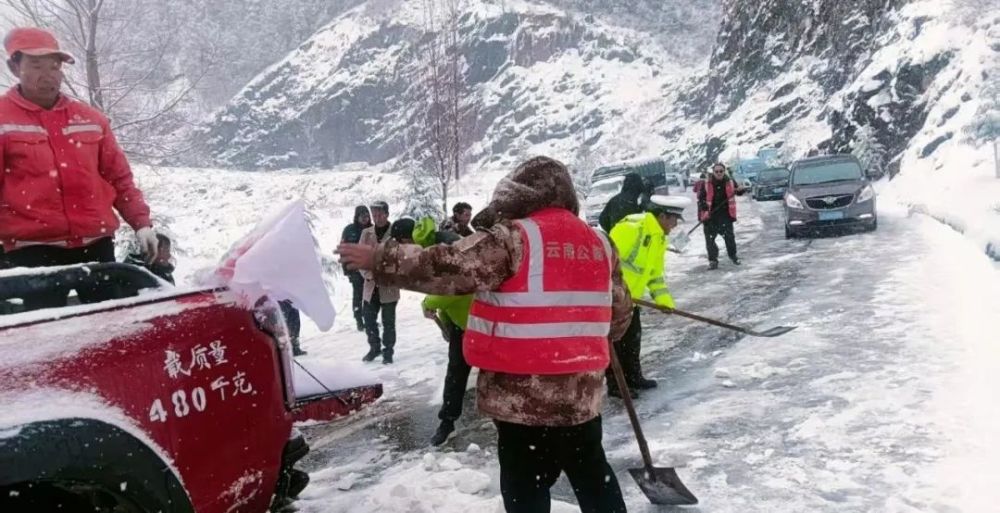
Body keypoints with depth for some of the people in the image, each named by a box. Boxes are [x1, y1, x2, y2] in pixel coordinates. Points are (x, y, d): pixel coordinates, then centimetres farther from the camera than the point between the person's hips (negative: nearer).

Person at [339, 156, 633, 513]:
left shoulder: (513, 237, -13)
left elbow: (449, 268, -17)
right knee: (594, 476, 22)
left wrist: (379, 260, -8)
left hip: (524, 395, -6)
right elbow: (620, 312, 13)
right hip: (583, 394, 6)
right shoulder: (600, 243, 7)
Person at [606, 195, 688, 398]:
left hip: (630, 295, 9)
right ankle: (615, 384, 9)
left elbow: (655, 274, 16)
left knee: (633, 336, 16)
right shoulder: (632, 227, -24)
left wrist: (663, 299, 8)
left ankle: (632, 376, 30)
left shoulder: (659, 238, 8)